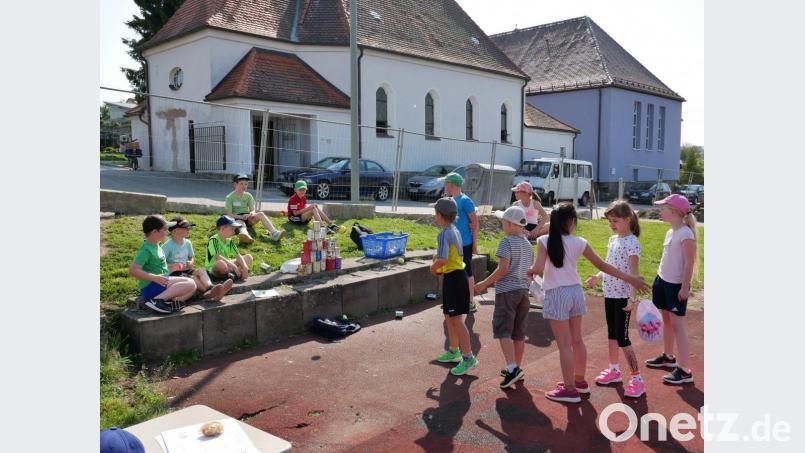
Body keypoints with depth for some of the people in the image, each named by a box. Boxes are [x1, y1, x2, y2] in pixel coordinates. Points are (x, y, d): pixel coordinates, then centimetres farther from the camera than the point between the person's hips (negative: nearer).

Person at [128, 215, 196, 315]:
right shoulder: (146, 249, -15)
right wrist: (155, 278, -29)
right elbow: (133, 270, -25)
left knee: (192, 288, 4)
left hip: (161, 282, 9)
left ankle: (172, 303, -17)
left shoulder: (156, 246, 14)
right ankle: (156, 300, -22)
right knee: (190, 283, -19)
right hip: (150, 287, -9)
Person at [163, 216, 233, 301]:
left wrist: (190, 263, -2)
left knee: (201, 270, -26)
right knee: (192, 278, -33)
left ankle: (210, 287, -52)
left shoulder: (187, 243, 10)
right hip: (173, 273, -5)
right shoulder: (168, 245, -9)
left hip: (186, 270, 5)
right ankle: (207, 291, -49)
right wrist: (172, 266, -23)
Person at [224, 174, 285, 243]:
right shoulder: (230, 197, -5)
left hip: (247, 218, 4)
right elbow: (228, 214, -10)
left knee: (261, 214, -25)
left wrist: (252, 213, -23)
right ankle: (245, 235, -79)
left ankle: (274, 233, -47)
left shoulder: (248, 196, 6)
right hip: (236, 218, -4)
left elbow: (253, 210, 3)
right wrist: (241, 217, -25)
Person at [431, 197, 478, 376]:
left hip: (452, 278, -10)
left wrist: (433, 267, -10)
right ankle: (454, 351, 32)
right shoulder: (455, 231, 12)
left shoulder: (444, 234, -18)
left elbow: (443, 259, -28)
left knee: (457, 319, -7)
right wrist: (438, 256, 7)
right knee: (449, 316, 20)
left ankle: (468, 358, -4)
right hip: (457, 275, 10)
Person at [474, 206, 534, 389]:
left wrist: (485, 283, -10)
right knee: (519, 333, 13)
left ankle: (512, 368, -16)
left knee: (503, 332, -6)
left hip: (507, 291, -8)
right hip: (523, 291, 8)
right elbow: (530, 271, 16)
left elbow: (503, 269, -19)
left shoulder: (506, 242, -11)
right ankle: (516, 368, 21)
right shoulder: (528, 245, 13)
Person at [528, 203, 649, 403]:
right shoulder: (579, 242, -1)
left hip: (556, 295, -4)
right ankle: (579, 381, 33)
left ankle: (570, 389, 11)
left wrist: (530, 271, 4)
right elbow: (602, 265, 2)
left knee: (564, 344, 3)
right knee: (576, 340, 18)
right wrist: (630, 279, 10)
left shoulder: (544, 241, -11)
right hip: (575, 292, 4)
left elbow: (538, 268, -20)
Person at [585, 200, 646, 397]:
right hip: (609, 293, 8)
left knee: (622, 337, -6)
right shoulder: (612, 239, 9)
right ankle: (614, 370, 33)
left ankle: (637, 379, 3)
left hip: (623, 296, -8)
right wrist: (597, 277, 4)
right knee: (612, 333, 18)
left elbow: (634, 272, -20)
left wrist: (632, 298, -26)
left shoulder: (631, 242, -15)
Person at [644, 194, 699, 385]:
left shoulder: (685, 233, -17)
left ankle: (683, 370, -3)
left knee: (677, 324, -7)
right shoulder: (670, 232, 9)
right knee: (666, 320, 19)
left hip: (677, 285, -9)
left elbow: (689, 263, -18)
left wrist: (685, 287, -18)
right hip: (663, 281, 9)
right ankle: (668, 357, 35)